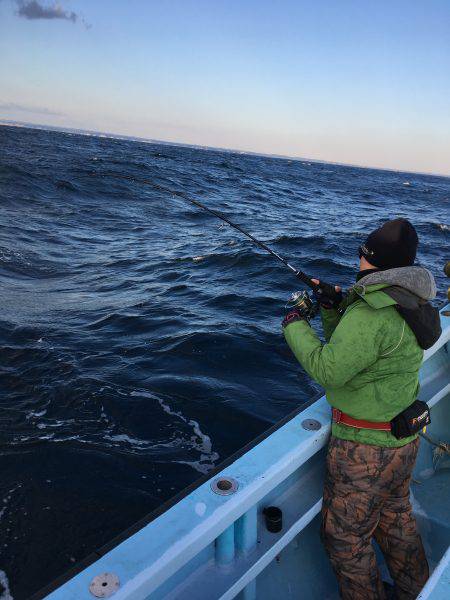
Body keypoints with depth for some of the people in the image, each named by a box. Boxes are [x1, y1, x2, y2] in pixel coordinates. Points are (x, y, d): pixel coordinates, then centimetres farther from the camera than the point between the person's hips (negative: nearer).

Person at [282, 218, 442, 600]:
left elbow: (327, 370, -26)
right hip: (403, 440, 10)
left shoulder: (372, 312, -28)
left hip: (366, 448, -10)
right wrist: (333, 311, 1)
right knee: (395, 518, 30)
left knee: (346, 535, 11)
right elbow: (352, 350, 12)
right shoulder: (406, 304, 5)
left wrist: (295, 326, -14)